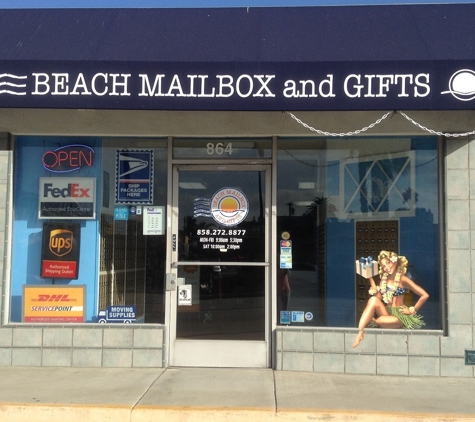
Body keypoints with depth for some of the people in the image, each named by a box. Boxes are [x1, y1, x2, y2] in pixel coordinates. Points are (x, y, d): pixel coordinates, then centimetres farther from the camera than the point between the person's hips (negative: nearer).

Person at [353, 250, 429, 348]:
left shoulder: (402, 279, -7)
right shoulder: (384, 278, 9)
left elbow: (425, 295, -11)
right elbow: (379, 297, -3)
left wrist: (412, 310, -6)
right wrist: (371, 279, -8)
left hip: (399, 314, -4)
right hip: (386, 312, 4)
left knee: (394, 321, -38)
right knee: (373, 300, -26)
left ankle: (372, 320, -9)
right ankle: (360, 332, -33)